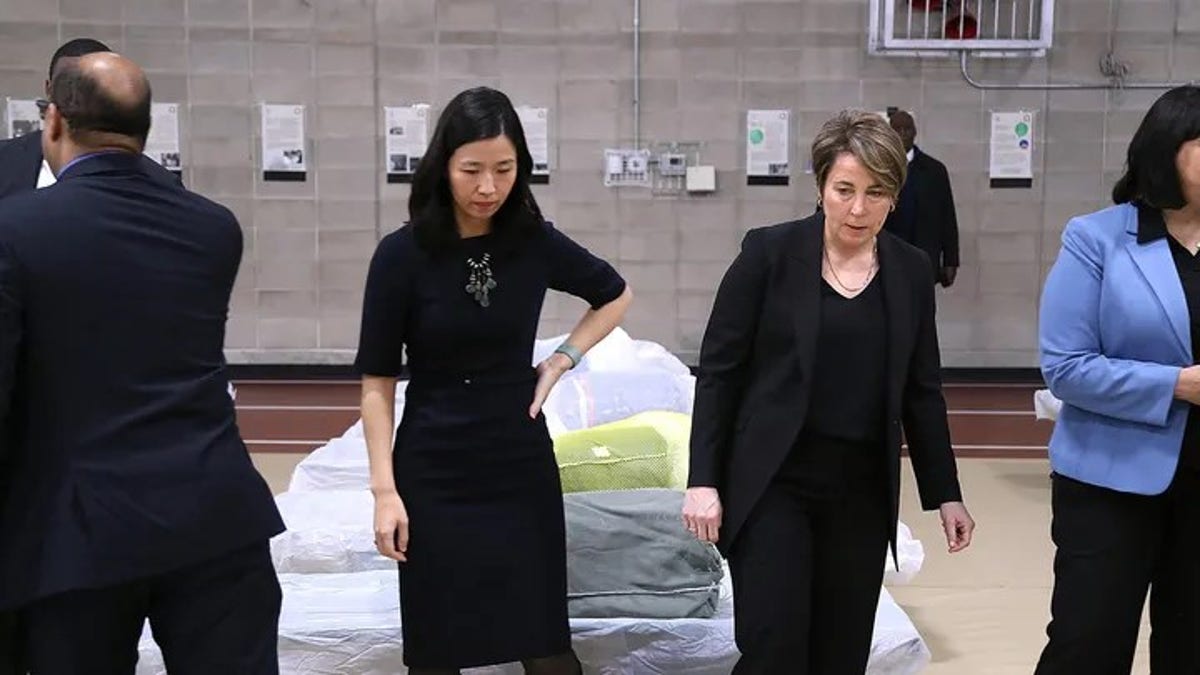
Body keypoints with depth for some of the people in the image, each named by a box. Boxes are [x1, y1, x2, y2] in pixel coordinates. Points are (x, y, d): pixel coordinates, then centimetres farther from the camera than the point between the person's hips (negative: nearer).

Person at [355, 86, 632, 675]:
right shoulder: (402, 254, -10)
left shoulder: (535, 242, -3)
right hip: (434, 473, -1)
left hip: (521, 466, 2)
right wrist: (385, 488, -10)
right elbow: (377, 383, -5)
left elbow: (615, 296, 15)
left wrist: (563, 358, 2)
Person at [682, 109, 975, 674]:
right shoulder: (769, 252, -6)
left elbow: (921, 391, 11)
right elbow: (719, 369, -5)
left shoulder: (910, 271, 5)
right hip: (772, 483, -4)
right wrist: (703, 479, -9)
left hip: (862, 490, 4)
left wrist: (945, 494, 11)